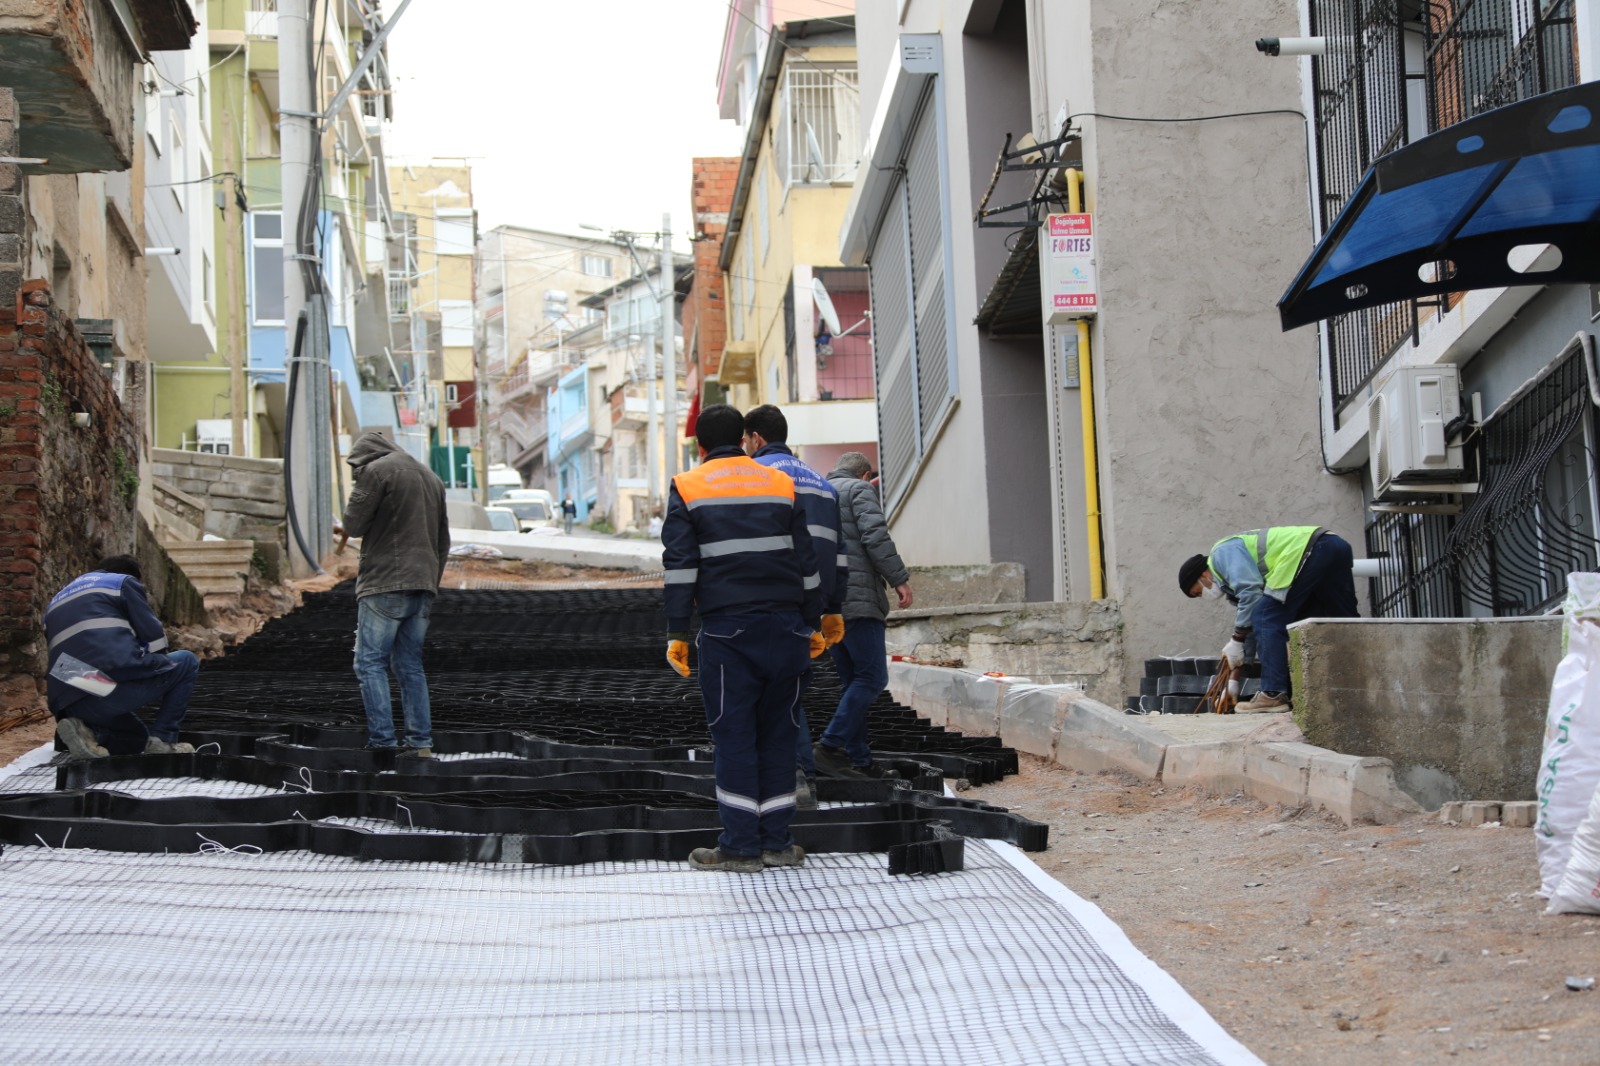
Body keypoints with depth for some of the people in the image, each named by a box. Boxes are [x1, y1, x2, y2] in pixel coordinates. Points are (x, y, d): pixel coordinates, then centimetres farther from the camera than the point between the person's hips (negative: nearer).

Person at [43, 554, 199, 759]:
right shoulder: (124, 582, 15)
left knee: (137, 739, 30)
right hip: (117, 679, -7)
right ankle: (162, 739, 4)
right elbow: (152, 635, 10)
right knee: (186, 663, 18)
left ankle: (85, 729, 0)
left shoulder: (55, 603, 35)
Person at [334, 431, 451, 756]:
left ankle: (382, 742, -11)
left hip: (385, 586, -7)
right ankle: (421, 742, 8)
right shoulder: (431, 477, 20)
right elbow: (443, 542, 21)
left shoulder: (376, 471, -5)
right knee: (410, 666, 12)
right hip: (423, 587, 7)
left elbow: (353, 523, -8)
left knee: (370, 664, -3)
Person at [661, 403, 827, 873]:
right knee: (778, 731, 9)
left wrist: (676, 633, -1)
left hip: (727, 628, -3)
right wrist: (813, 623, 18)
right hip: (785, 624, 3)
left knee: (733, 733, -1)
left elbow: (680, 565, -2)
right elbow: (806, 560, 13)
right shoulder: (781, 484, 13)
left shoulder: (687, 488, 4)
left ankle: (741, 846, -2)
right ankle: (777, 842, 10)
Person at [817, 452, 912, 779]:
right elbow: (875, 537, -13)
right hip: (857, 600, -9)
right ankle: (832, 746, -19)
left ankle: (859, 761, 7)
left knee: (853, 681, 10)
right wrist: (899, 579, -10)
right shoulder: (860, 489, 1)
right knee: (872, 678, -10)